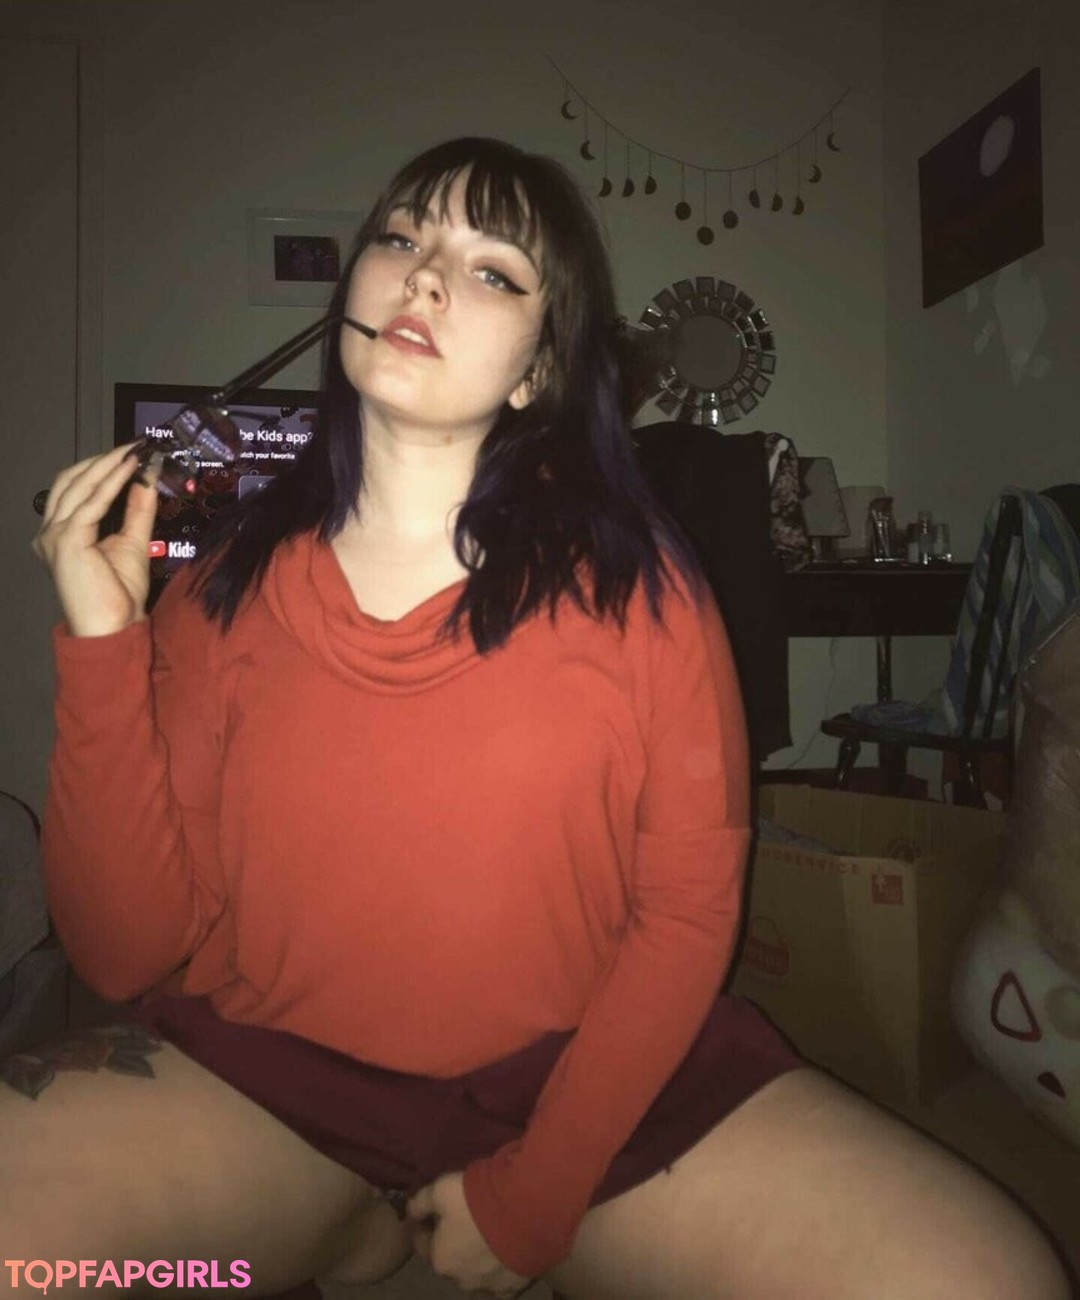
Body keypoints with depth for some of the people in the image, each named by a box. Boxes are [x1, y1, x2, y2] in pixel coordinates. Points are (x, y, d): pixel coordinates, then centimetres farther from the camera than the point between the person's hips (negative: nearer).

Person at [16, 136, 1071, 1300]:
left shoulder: (632, 584, -6)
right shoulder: (227, 586, -2)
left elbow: (688, 909, -5)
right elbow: (128, 951, -6)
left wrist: (532, 1193, -9)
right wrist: (102, 642, -15)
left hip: (584, 1070, 1)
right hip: (262, 1076, 1)